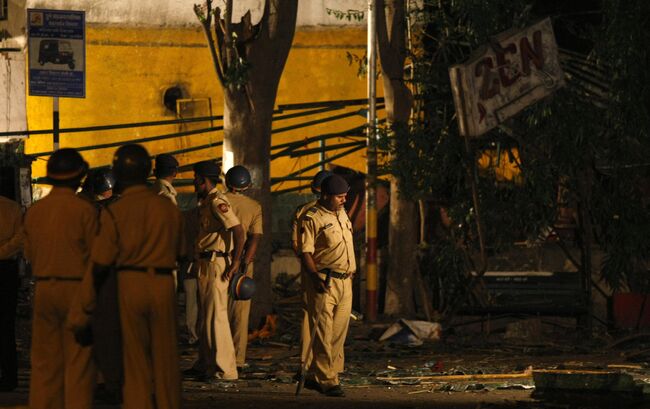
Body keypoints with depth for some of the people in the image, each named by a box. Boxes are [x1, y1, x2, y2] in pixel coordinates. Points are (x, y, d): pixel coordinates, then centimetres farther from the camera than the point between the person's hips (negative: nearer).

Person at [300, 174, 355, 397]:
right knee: (324, 333, -7)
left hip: (345, 281, 8)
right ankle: (327, 380, -7)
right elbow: (305, 252, -13)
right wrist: (315, 276, -23)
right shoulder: (311, 219, -8)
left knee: (338, 333, 8)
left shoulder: (342, 214, 16)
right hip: (324, 282, -8)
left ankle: (315, 377, 15)